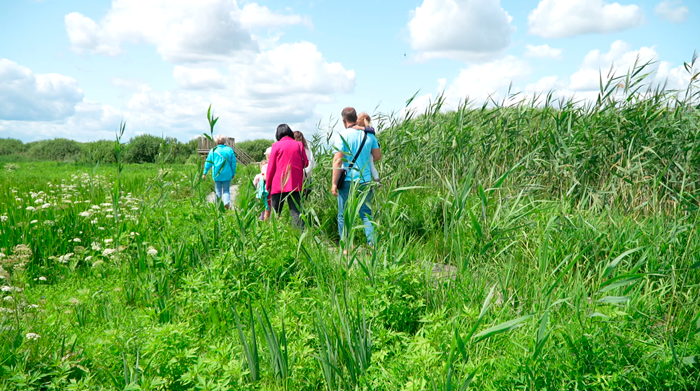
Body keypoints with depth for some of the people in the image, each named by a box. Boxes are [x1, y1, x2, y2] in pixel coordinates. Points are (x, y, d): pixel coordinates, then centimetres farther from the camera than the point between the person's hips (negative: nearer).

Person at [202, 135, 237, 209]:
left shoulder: (213, 150, 0)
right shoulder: (230, 150, 0)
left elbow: (208, 162, 3)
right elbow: (233, 163, 1)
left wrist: (205, 173, 10)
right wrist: (233, 173, 9)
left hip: (217, 174, 0)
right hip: (227, 174, 0)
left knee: (218, 191, 10)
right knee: (226, 190, 8)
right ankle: (227, 202, -14)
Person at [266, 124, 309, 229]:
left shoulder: (277, 146, -1)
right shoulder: (299, 145, 4)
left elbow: (271, 167, 0)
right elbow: (305, 163, 10)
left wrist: (268, 185, 7)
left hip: (278, 185, -2)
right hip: (295, 184, 2)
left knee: (275, 213, 9)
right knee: (296, 211, -1)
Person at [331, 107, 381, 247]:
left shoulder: (342, 135, -8)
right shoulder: (369, 135, 5)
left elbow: (338, 161, -13)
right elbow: (377, 156, 11)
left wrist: (334, 183, -9)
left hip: (348, 181, -4)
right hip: (365, 181, 4)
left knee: (343, 216, 7)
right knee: (366, 214, 11)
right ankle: (373, 244, 2)